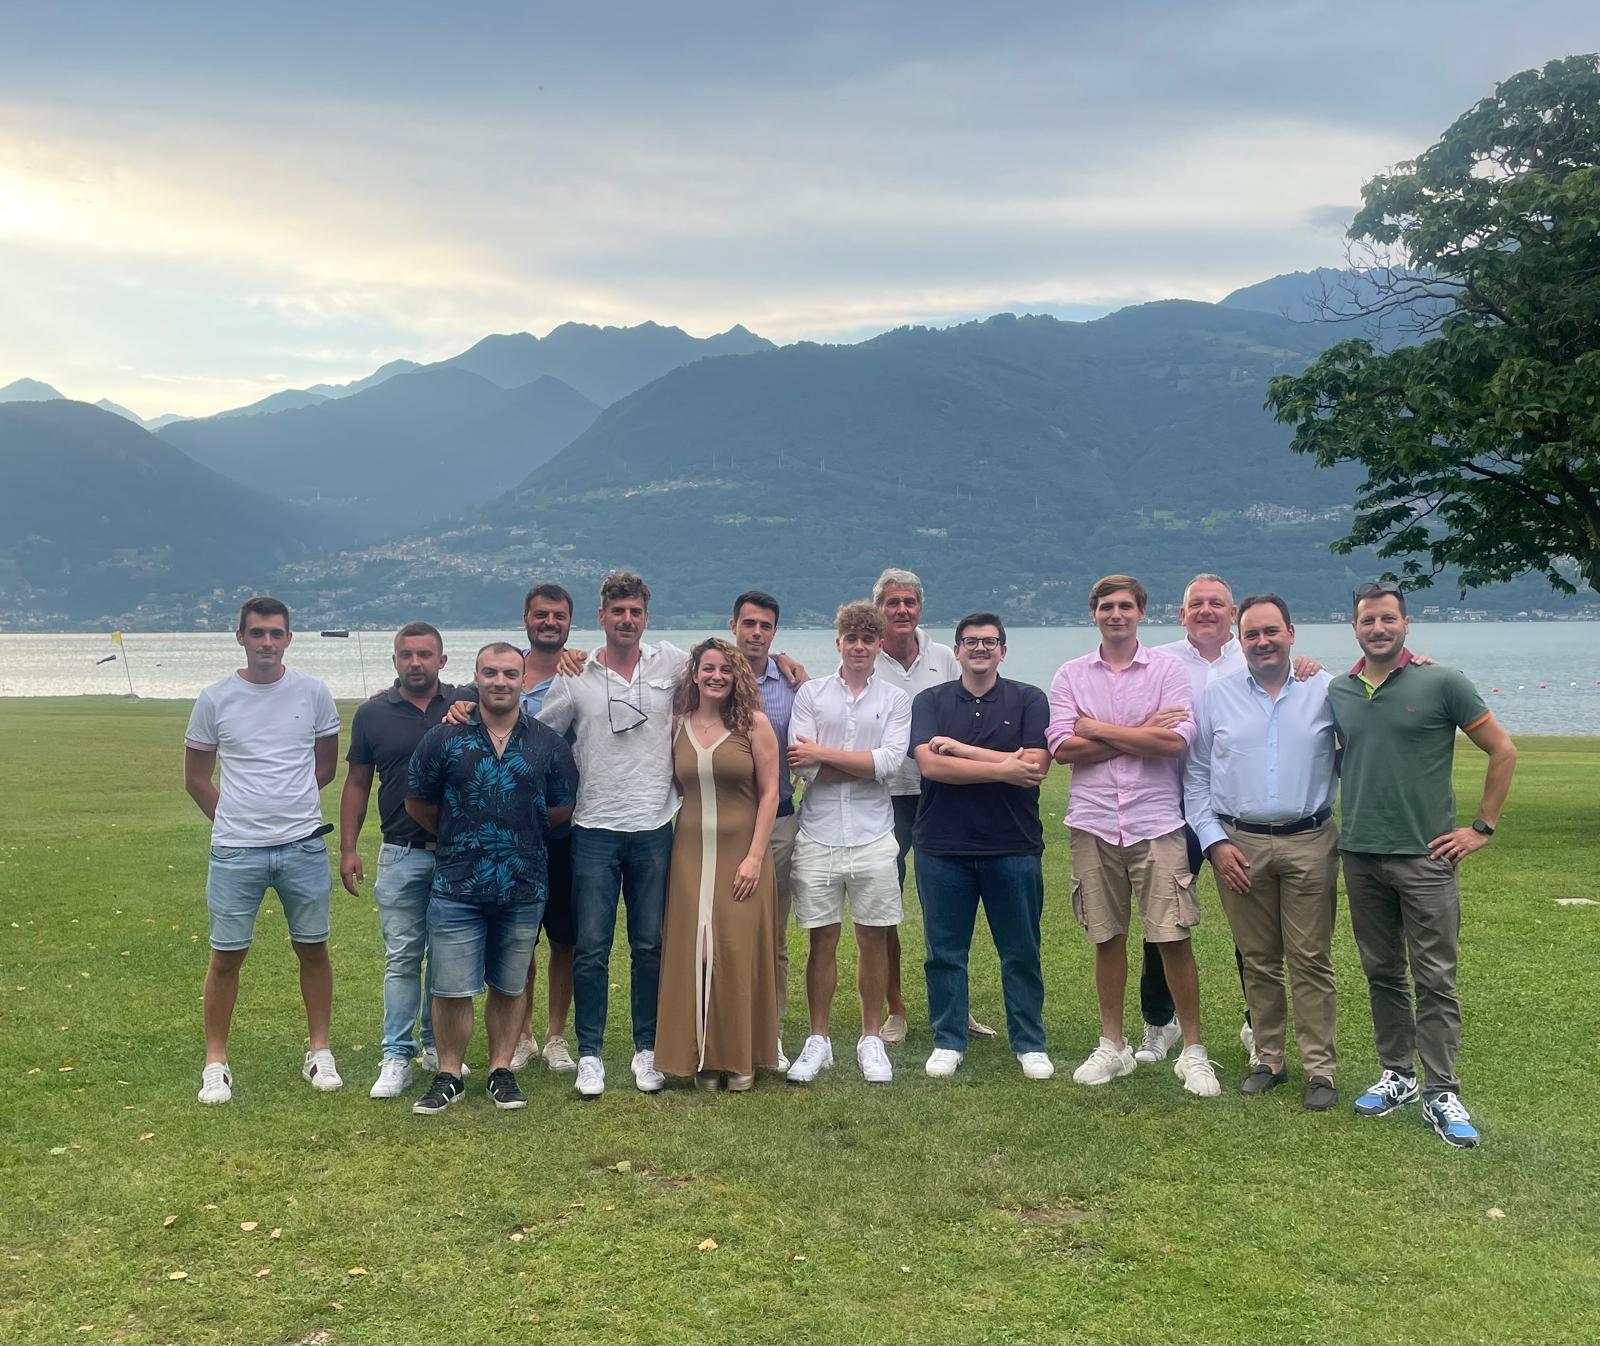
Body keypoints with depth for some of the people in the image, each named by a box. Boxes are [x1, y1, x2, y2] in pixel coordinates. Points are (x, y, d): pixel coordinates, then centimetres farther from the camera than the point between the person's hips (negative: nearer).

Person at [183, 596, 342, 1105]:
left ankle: (319, 1052, 22)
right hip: (235, 852, -1)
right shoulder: (215, 699, 0)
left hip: (304, 846, 1)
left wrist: (286, 801, 9)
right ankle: (216, 1063, 17)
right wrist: (237, 819, 5)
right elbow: (196, 779, 9)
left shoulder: (312, 692, 1)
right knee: (227, 955, 4)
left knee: (312, 948, 9)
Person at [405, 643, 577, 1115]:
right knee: (451, 988, 0)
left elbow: (561, 810, 10)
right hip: (456, 886, -1)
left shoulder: (548, 744, 2)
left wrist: (521, 838, 7)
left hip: (524, 886, 1)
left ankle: (501, 1071, 24)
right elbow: (418, 804, 9)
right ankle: (448, 1075, 16)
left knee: (509, 987, 12)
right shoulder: (444, 739, -1)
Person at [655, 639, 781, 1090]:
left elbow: (769, 792, -4)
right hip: (691, 854, 3)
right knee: (692, 951, 2)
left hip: (741, 854, -2)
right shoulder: (678, 726, 6)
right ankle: (702, 1057, 13)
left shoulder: (753, 723, -2)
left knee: (737, 951, -1)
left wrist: (755, 856, -10)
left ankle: (740, 1058, 12)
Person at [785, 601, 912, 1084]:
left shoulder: (895, 699, 5)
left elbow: (891, 761, -10)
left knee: (874, 938, 6)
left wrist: (824, 754, -9)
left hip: (872, 835, 0)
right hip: (819, 834, 0)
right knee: (822, 939, 6)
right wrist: (867, 764, -8)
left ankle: (871, 1040, 19)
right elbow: (804, 766, -7)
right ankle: (818, 1040, 18)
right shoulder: (810, 694, 4)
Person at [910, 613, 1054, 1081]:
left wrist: (960, 748, -12)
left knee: (1021, 953, 7)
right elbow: (929, 764, -12)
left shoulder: (1029, 700, 3)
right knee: (944, 953, 7)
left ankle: (1030, 1045, 19)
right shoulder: (930, 701, 5)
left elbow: (1034, 767, -12)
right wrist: (1002, 768, -15)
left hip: (1014, 846, -1)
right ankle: (948, 1042, 20)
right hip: (943, 846, 1)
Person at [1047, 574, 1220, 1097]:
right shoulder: (1071, 675, 7)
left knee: (1173, 939, -3)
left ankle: (1192, 1050, 10)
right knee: (1107, 938, 10)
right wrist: (1141, 734, -8)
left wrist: (1098, 728, -7)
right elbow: (1062, 748, -5)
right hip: (1093, 823, 2)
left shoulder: (1168, 669, 2)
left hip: (1157, 823, -2)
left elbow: (1177, 741, -12)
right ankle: (1112, 1046, 23)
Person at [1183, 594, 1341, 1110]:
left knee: (1311, 960, 0)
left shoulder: (1326, 691, 3)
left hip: (1309, 843, -1)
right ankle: (1268, 1060, 21)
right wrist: (1215, 841, -1)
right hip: (1238, 844, 1)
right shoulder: (1217, 695, 6)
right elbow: (1195, 776, 7)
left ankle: (1319, 1068, 8)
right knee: (1258, 961, 9)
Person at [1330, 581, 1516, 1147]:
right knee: (1381, 973, 13)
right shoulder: (1338, 692, 7)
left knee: (1435, 979, -1)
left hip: (1425, 856, -4)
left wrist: (1482, 827, -3)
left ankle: (1441, 1093, 6)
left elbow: (1503, 750, -1)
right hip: (1360, 856, 4)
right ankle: (1397, 1074, 25)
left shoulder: (1441, 683, -6)